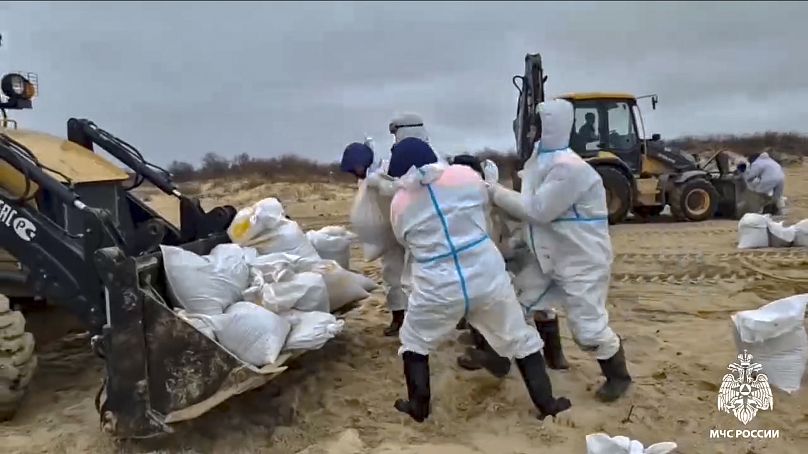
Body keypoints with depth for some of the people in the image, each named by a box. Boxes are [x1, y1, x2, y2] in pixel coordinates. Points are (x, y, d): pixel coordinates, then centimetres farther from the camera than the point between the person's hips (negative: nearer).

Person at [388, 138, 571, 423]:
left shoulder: (400, 203, -2)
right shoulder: (465, 176, -3)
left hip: (438, 287, -1)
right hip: (485, 276, 1)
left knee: (414, 343, 23)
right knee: (519, 339, 17)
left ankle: (418, 407, 28)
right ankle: (546, 403, 24)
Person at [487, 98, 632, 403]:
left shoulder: (569, 167, -26)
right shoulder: (540, 160, 4)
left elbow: (536, 210, -26)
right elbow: (530, 205, 7)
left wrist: (496, 192, -19)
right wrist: (497, 192, -7)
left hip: (582, 258, -9)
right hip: (548, 255, 9)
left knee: (587, 327, -3)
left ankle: (618, 376, 21)